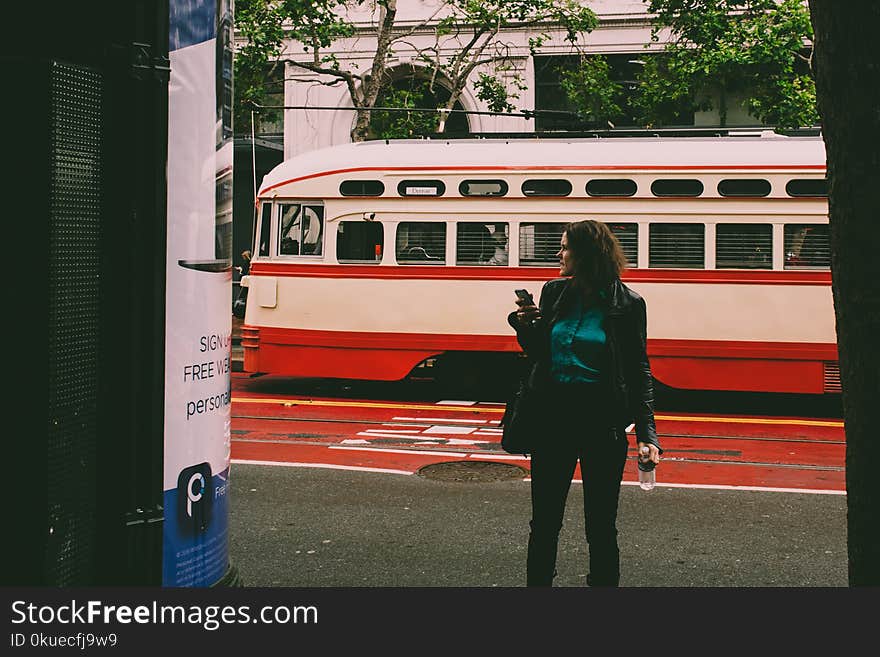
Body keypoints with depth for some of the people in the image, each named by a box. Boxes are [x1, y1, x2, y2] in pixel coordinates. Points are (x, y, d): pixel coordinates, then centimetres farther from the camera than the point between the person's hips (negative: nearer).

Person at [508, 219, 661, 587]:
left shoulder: (626, 305, -7)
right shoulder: (554, 293, 4)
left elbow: (639, 372, -5)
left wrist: (647, 433, -12)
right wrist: (525, 326, -7)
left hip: (601, 422, -3)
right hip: (553, 417, 4)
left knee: (601, 525, 7)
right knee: (544, 521, 11)